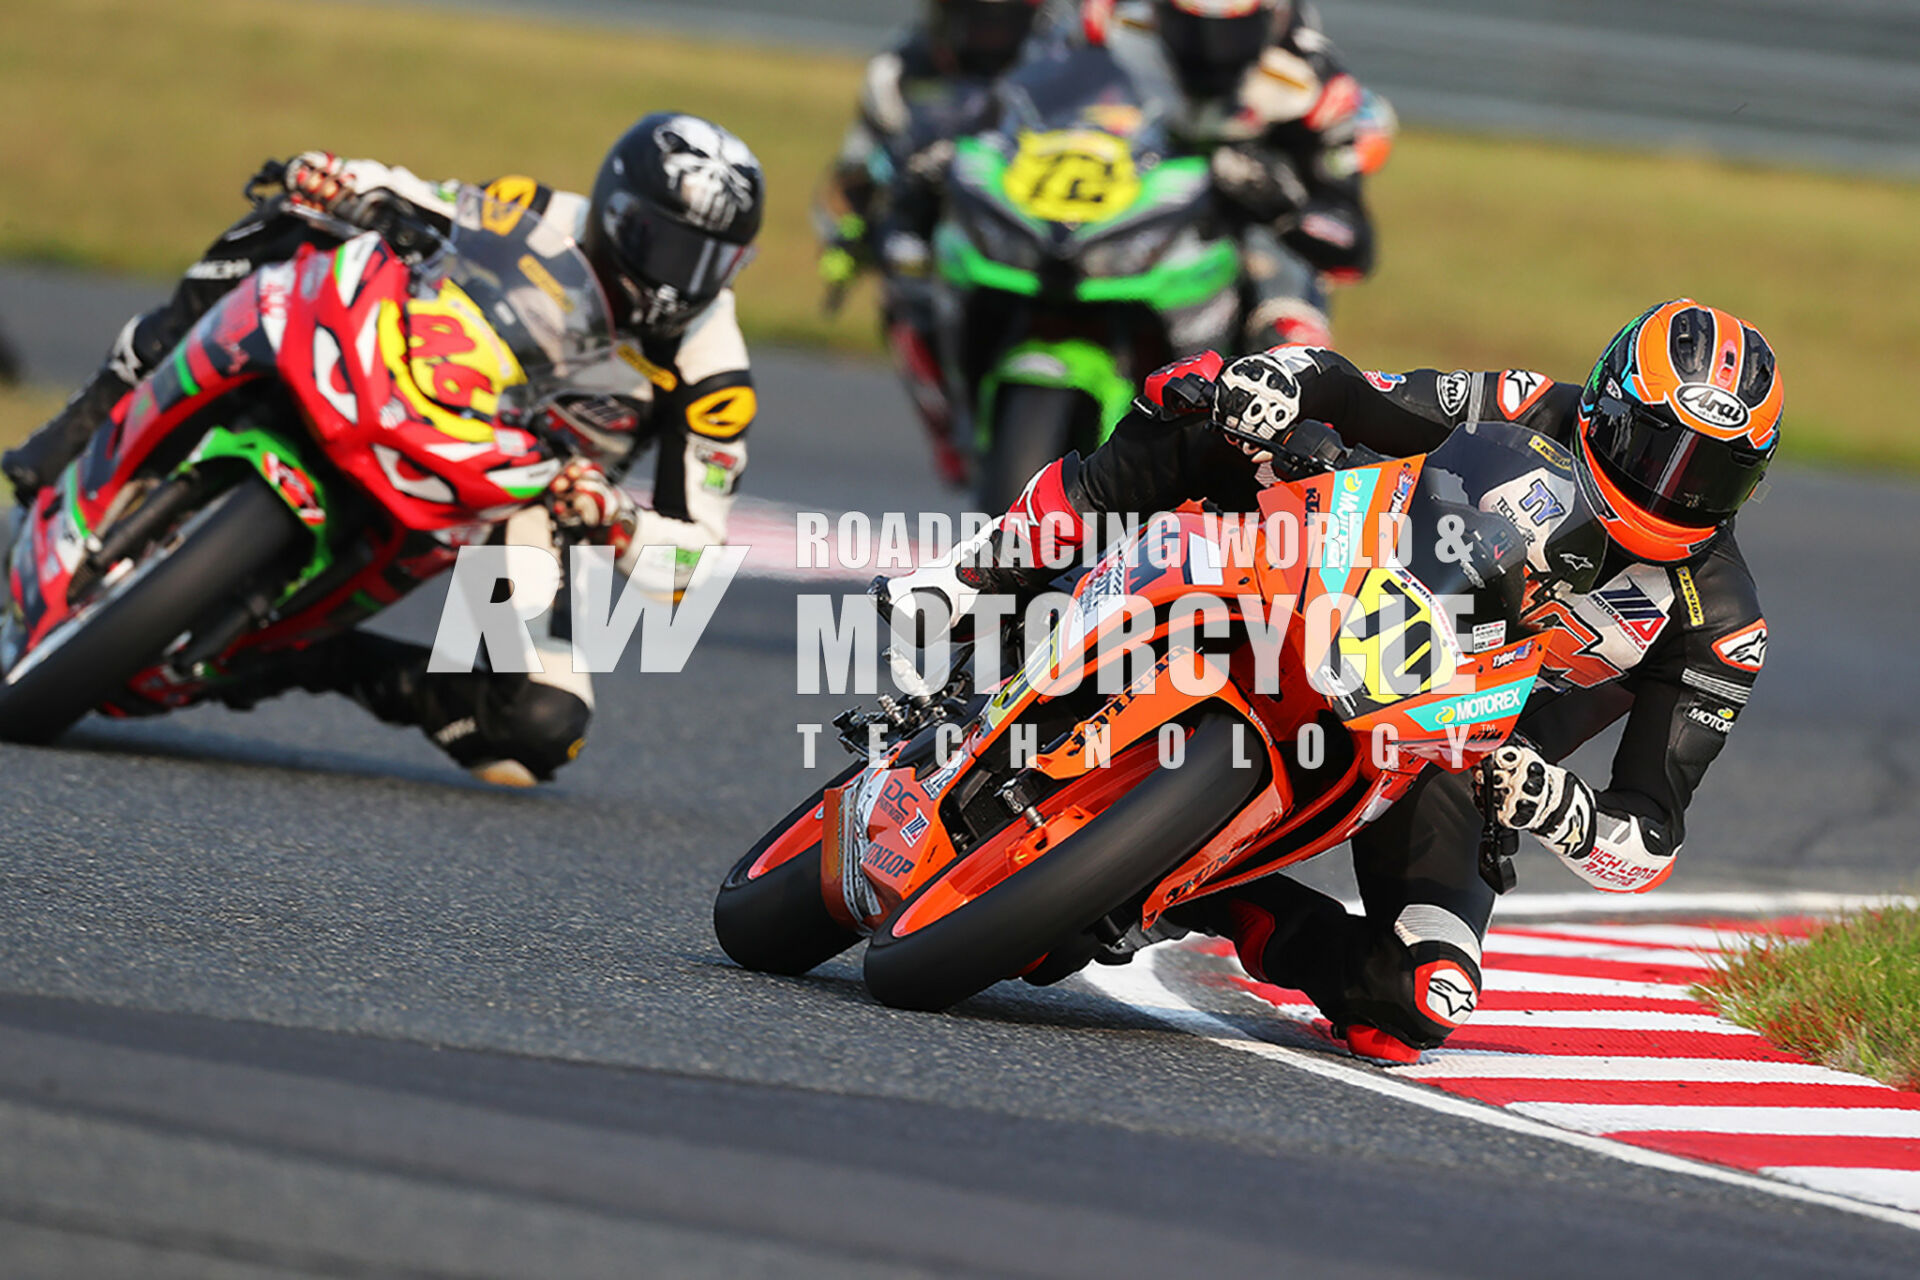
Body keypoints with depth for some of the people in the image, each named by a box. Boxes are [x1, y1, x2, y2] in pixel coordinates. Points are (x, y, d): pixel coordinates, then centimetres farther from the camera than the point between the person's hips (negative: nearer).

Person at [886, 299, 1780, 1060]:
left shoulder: (1717, 630, -16)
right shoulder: (1538, 418, -11)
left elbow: (1646, 850, -16)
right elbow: (1332, 386, -5)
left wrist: (1552, 807, -38)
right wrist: (1270, 390, -29)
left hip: (1445, 767, -2)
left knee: (1424, 1001, -32)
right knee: (1198, 404, -18)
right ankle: (962, 589, -14)